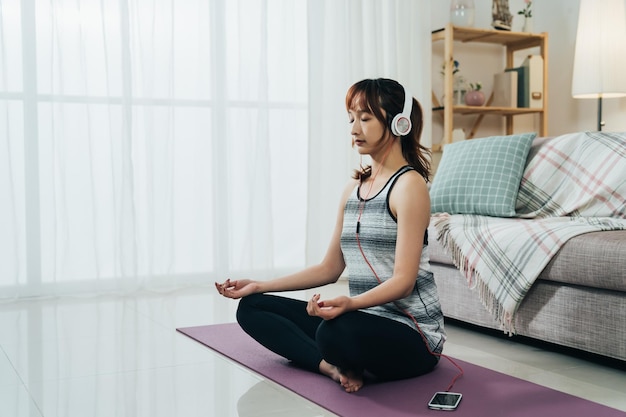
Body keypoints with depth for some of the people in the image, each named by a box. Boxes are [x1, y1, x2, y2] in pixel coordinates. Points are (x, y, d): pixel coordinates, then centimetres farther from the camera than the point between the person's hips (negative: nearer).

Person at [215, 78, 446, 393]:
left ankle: (342, 366, -5)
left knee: (336, 331, -40)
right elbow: (330, 268, 14)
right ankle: (335, 365, -15)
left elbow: (404, 281, -18)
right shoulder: (354, 188, 12)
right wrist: (259, 286, 10)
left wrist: (349, 303, -37)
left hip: (410, 334, -8)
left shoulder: (409, 184, -11)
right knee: (251, 308, 4)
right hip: (364, 321, 9)